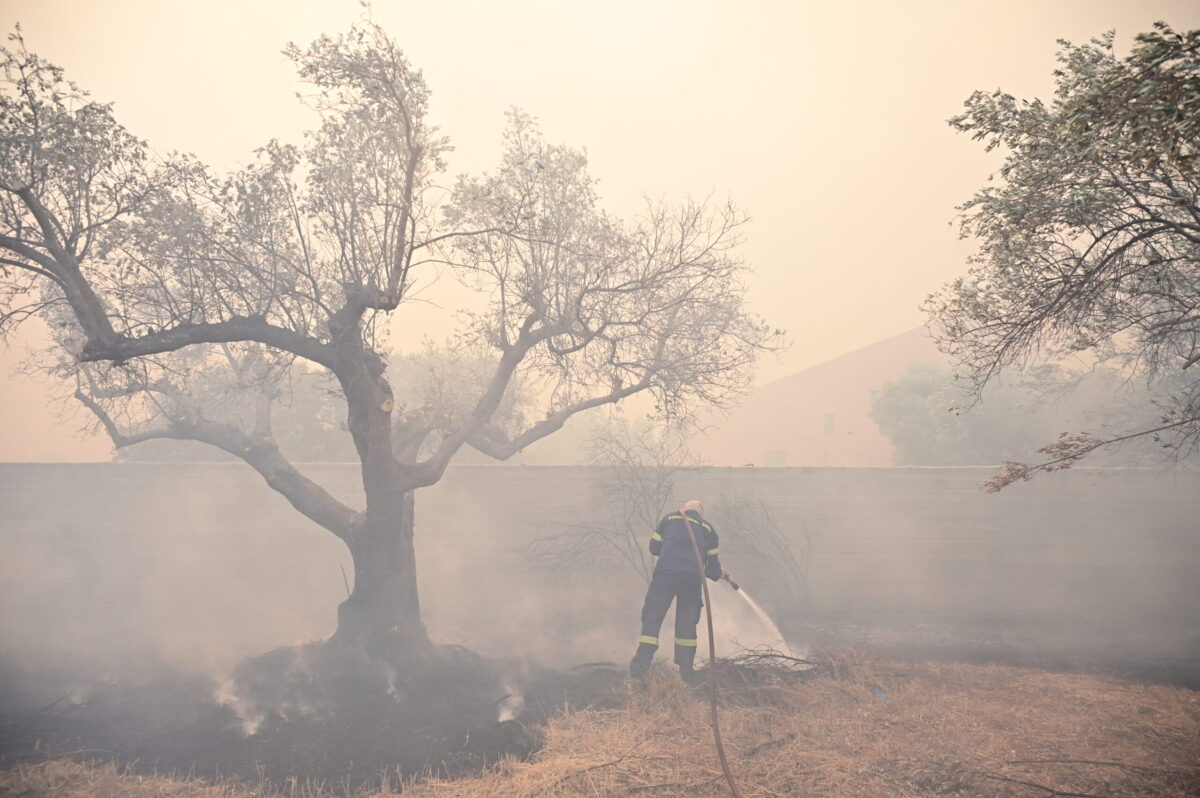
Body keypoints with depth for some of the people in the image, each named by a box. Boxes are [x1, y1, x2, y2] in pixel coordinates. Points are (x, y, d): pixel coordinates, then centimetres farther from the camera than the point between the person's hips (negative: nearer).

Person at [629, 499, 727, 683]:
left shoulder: (669, 519, 18)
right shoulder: (708, 528, 20)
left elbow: (654, 547, 19)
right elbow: (712, 564, 19)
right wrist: (719, 573, 41)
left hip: (665, 573, -1)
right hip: (693, 578, 2)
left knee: (652, 616, 1)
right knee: (687, 622, 12)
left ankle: (642, 661, -9)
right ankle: (687, 669, 12)